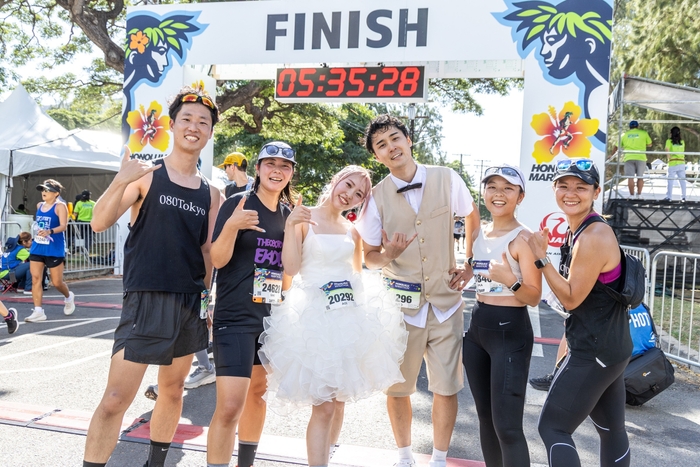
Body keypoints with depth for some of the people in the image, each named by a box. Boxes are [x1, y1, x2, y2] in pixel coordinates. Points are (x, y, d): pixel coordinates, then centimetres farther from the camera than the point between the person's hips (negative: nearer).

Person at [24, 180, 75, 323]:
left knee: (56, 282, 2)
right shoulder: (39, 205, 11)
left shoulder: (60, 206, -9)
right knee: (35, 279, -3)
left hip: (54, 249, -6)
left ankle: (69, 297, 33)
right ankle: (38, 311, 1)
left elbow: (63, 226, -21)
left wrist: (50, 231, -36)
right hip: (37, 247, 6)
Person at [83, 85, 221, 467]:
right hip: (146, 300, -5)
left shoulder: (211, 194, 9)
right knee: (116, 398, -6)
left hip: (191, 304, 5)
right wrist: (120, 181, -29)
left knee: (172, 390, 15)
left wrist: (208, 297, 7)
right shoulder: (146, 174, -3)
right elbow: (100, 223, -13)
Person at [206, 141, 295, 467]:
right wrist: (232, 225, -31)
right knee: (230, 406, -13)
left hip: (273, 317, 6)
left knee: (257, 391, 19)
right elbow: (218, 259, -13)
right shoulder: (237, 203, -10)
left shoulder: (289, 213, 6)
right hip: (236, 317, -6)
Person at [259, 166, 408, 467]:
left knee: (339, 402, 13)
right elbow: (291, 268, -14)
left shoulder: (352, 230, 12)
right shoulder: (304, 219, -3)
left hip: (351, 315, 5)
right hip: (316, 317, -5)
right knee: (324, 405, -7)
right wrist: (290, 225, -20)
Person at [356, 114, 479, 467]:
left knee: (446, 387, 7)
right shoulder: (377, 197, -6)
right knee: (397, 387, 11)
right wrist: (387, 256, -21)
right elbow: (369, 257, 2)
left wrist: (469, 265, 4)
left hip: (445, 301, 0)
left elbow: (473, 217, 11)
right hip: (401, 302, 0)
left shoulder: (446, 179, -6)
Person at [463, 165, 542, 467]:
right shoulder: (478, 234, 7)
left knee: (507, 426, -6)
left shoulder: (523, 239, -13)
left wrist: (511, 281, -31)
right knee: (485, 417, 17)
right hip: (476, 328, 8)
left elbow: (534, 298, -15)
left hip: (511, 332, -7)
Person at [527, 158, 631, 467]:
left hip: (594, 352, -10)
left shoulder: (594, 236, -22)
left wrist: (541, 258, -19)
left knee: (552, 428, -3)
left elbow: (571, 298, -19)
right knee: (611, 428, 21)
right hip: (608, 347, 10)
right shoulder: (578, 230, 8)